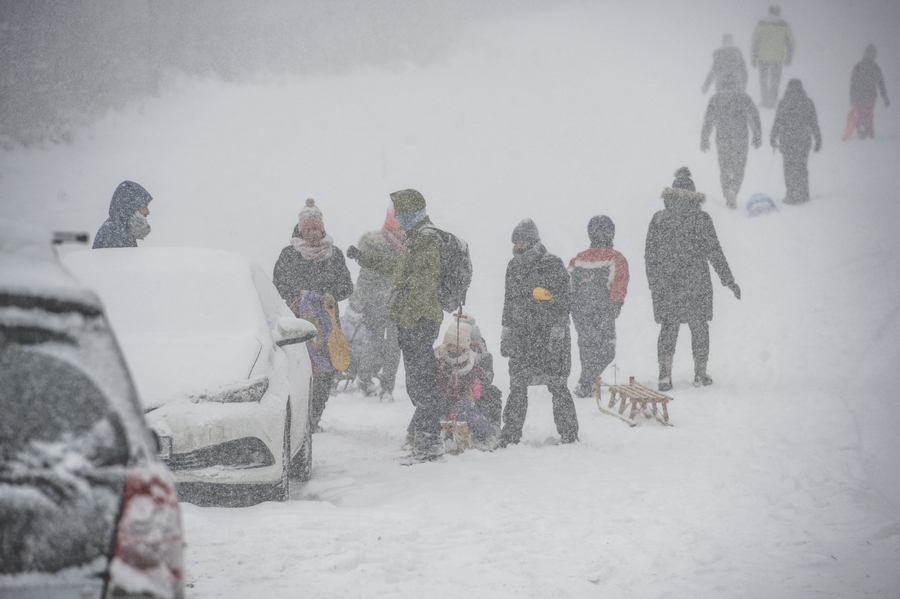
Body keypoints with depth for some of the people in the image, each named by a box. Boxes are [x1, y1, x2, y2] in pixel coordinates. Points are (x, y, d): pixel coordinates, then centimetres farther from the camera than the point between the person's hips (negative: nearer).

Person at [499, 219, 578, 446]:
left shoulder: (553, 265, -4)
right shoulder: (513, 267, 14)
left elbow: (563, 301, -6)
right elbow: (509, 301, 21)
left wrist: (557, 331, -13)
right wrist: (507, 331, 17)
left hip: (548, 335, -5)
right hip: (521, 335, 5)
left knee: (556, 384, -4)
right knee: (517, 386, 3)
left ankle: (569, 434, 3)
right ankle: (510, 434, 8)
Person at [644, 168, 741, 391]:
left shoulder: (658, 219, 0)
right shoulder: (701, 219, -6)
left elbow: (650, 255, 2)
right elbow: (714, 253, -5)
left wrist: (654, 283, 11)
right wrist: (729, 280, 2)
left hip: (666, 286, 2)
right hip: (696, 284, -2)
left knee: (668, 328, 8)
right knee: (699, 327, 10)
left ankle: (665, 374, -1)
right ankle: (700, 373, 13)